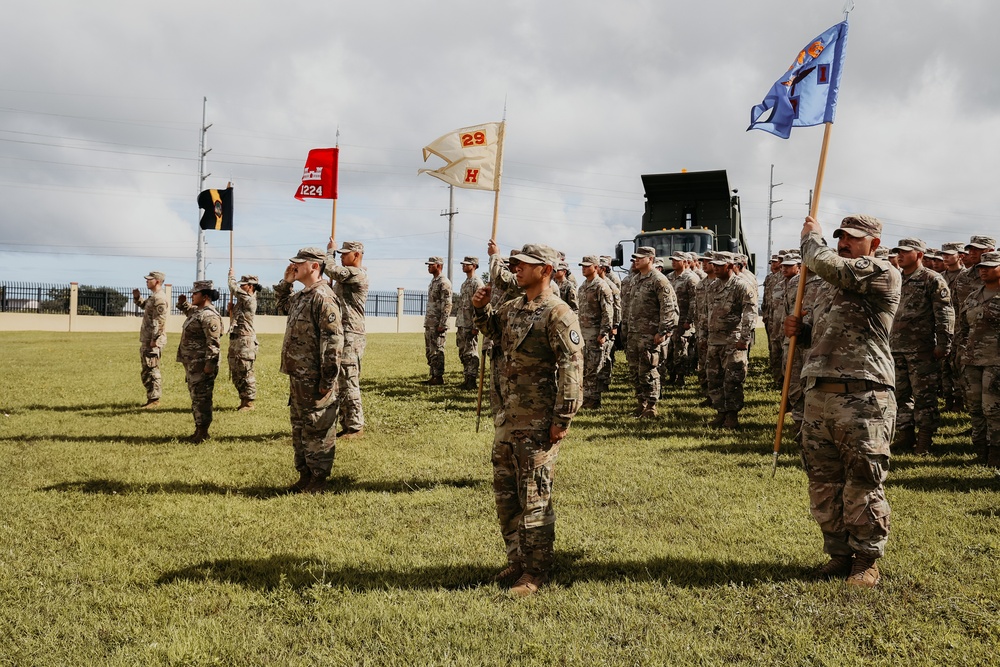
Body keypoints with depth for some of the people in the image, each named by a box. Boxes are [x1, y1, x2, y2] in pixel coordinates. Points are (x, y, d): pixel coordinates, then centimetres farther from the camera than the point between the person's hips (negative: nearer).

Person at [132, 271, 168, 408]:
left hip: (153, 341, -10)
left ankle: (154, 399, -3)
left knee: (152, 370, -7)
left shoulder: (159, 298, -16)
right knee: (146, 371, 14)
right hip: (146, 340, 10)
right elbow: (144, 306, 35)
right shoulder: (152, 297, 16)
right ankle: (151, 397, 20)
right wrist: (137, 297, 14)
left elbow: (160, 321, -22)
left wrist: (154, 339, -23)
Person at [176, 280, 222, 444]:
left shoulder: (209, 316, -18)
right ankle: (199, 430, 24)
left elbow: (213, 343, -23)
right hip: (192, 363, 11)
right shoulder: (197, 311, 14)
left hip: (201, 365, -11)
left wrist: (209, 363, -25)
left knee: (201, 398, -5)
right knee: (195, 396, 16)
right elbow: (189, 311, 41)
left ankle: (202, 432, 1)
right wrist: (183, 304, 21)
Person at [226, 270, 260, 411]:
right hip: (235, 340, 10)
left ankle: (249, 402, -1)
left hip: (245, 341, -10)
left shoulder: (249, 300, -12)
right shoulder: (243, 301, 18)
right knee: (236, 374, 13)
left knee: (245, 373, -6)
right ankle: (243, 400, 21)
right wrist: (231, 310, 8)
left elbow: (234, 289, -11)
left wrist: (232, 276, 6)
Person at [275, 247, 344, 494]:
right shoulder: (301, 296, 14)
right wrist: (285, 282, 17)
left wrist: (328, 381, -22)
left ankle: (318, 482, 9)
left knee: (317, 431, 0)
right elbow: (283, 306, 37)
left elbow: (333, 341, -21)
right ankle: (305, 476, 28)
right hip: (297, 377, 10)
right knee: (299, 429, 17)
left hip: (315, 381, -10)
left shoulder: (323, 297, -17)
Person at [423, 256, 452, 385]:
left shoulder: (444, 283, -12)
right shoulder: (433, 282, 18)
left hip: (438, 323, -10)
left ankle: (439, 377, -1)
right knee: (429, 350, 11)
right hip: (429, 323, 10)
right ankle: (433, 375, 17)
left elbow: (447, 305, -17)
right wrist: (426, 322, 19)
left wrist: (442, 324, -21)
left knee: (437, 351, -6)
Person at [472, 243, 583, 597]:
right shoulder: (514, 307, 11)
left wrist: (562, 419, -21)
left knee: (534, 497, 0)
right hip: (508, 417, 9)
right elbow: (494, 330, 32)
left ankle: (536, 571, 13)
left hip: (537, 422, -9)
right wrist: (482, 309, 11)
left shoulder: (558, 314, -15)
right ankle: (517, 561, 30)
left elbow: (572, 369, -20)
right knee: (505, 492, 16)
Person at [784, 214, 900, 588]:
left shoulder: (883, 275, -5)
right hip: (819, 393, 8)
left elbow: (822, 262, -18)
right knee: (823, 483, 10)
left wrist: (811, 235, 3)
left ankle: (867, 560, 14)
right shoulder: (828, 284, 20)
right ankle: (839, 553, 24)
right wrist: (801, 332, 9)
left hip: (863, 397, -7)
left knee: (863, 486, -1)